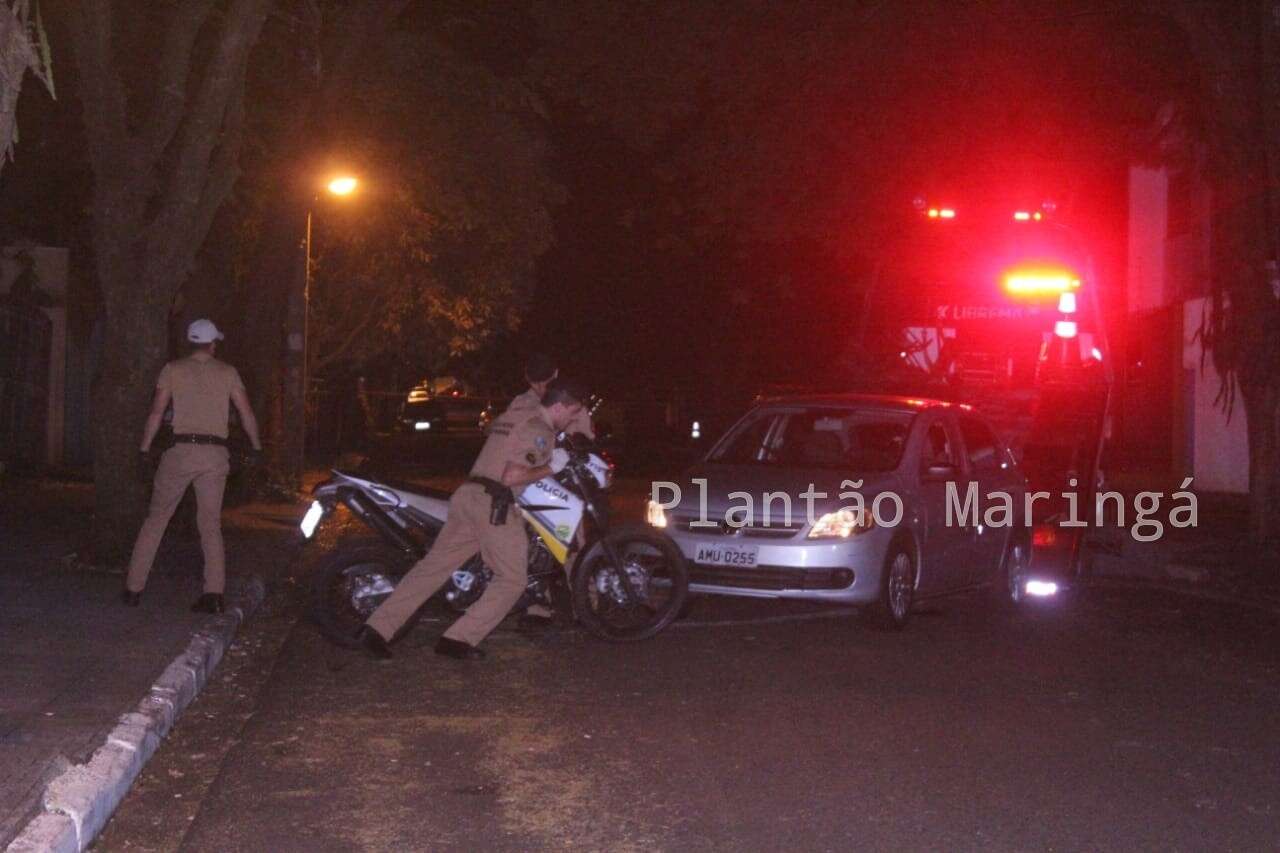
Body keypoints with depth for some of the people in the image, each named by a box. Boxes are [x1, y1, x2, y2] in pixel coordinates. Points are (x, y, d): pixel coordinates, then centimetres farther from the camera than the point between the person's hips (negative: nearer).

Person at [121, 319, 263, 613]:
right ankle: (213, 593, -4)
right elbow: (247, 415, 8)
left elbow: (156, 413, 1)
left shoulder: (173, 369, 5)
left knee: (156, 519, 10)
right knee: (211, 525, 7)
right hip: (215, 455, 1)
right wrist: (257, 446, 21)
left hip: (182, 451, -1)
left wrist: (144, 448, 10)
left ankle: (134, 588, 10)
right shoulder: (227, 372, 8)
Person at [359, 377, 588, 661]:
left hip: (467, 494, 9)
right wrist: (551, 468, -5)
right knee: (512, 579, 2)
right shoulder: (540, 430, -7)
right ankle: (458, 640, -4)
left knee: (433, 566, 8)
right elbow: (511, 477, -16)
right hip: (494, 504, -9)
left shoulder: (510, 415, 21)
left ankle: (377, 629, 3)